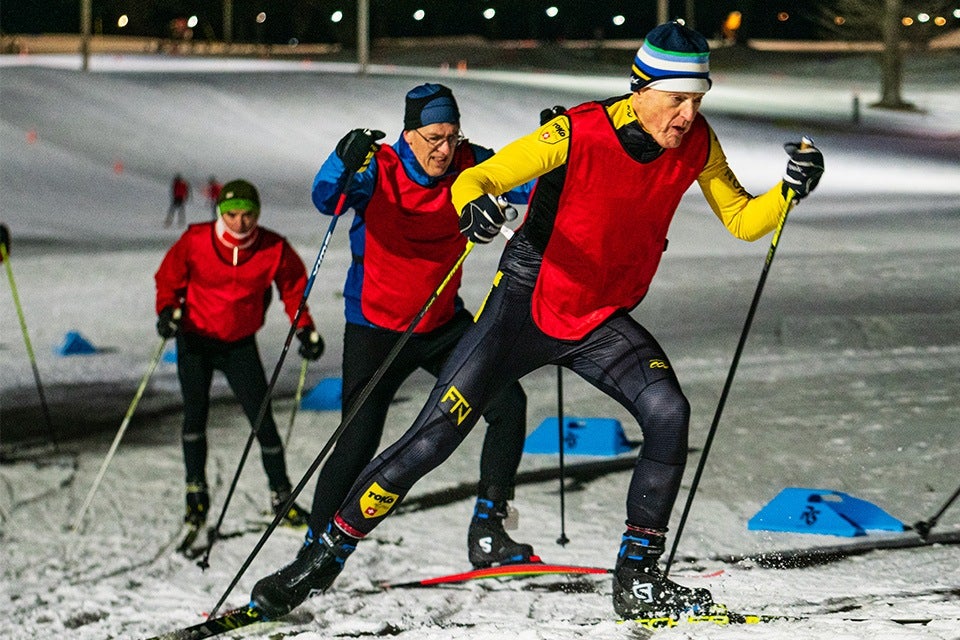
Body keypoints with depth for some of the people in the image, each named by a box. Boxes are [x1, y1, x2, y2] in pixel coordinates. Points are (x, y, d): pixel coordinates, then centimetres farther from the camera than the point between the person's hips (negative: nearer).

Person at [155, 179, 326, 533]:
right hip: (195, 339, 0)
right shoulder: (195, 241, -14)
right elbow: (169, 278, 0)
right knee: (195, 413, -3)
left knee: (262, 417, -4)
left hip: (240, 344, 0)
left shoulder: (275, 250, -11)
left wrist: (305, 329, -4)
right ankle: (196, 494, 11)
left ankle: (281, 495, 8)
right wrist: (168, 310, -17)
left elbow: (293, 287, 5)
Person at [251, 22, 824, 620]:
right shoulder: (579, 133, -24)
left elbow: (742, 220, 1)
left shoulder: (696, 143, -9)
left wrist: (789, 191, -19)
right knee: (432, 440, -8)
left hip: (603, 323, 4)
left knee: (669, 413, -22)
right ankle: (324, 559, 8)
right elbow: (476, 177, -22)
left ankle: (637, 581, -10)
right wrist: (473, 205, -46)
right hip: (527, 305, -4)